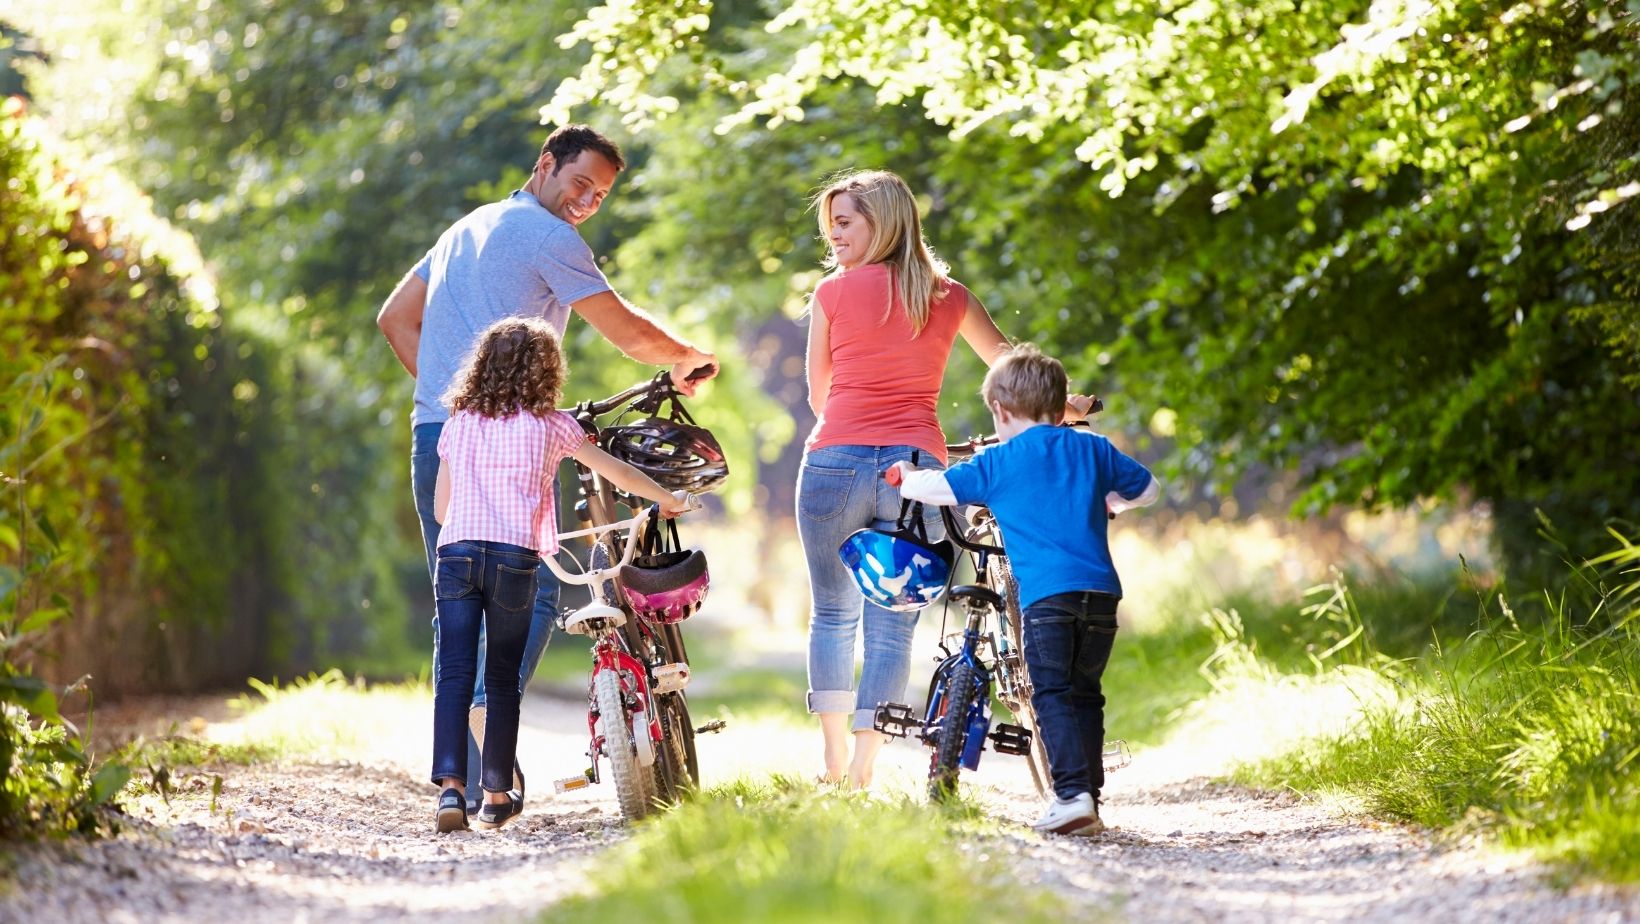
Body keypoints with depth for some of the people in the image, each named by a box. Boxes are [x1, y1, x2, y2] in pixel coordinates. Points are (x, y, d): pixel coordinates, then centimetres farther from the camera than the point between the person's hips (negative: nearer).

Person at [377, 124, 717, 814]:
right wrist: (691, 361, 11)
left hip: (432, 436, 8)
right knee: (533, 593, -5)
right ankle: (488, 709, -27)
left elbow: (395, 317, 27)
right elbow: (629, 332, -6)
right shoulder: (549, 237, -3)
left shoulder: (465, 228, 23)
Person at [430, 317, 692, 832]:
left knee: (454, 674, -3)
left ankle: (450, 785, -19)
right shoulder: (550, 424, 10)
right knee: (503, 679, 8)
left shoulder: (458, 423, 17)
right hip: (514, 557, -2)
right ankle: (496, 796, 14)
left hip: (456, 552, 2)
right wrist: (669, 500, 35)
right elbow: (616, 472, 20)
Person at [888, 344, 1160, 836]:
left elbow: (938, 487, 8)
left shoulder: (999, 462, 5)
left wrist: (903, 478, 29)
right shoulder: (1094, 450, 17)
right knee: (1085, 694, 14)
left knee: (1052, 694, -3)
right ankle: (1090, 801, 14)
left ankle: (1072, 794, -17)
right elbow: (1149, 489, 28)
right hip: (1101, 592, 4)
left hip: (1045, 594, -4)